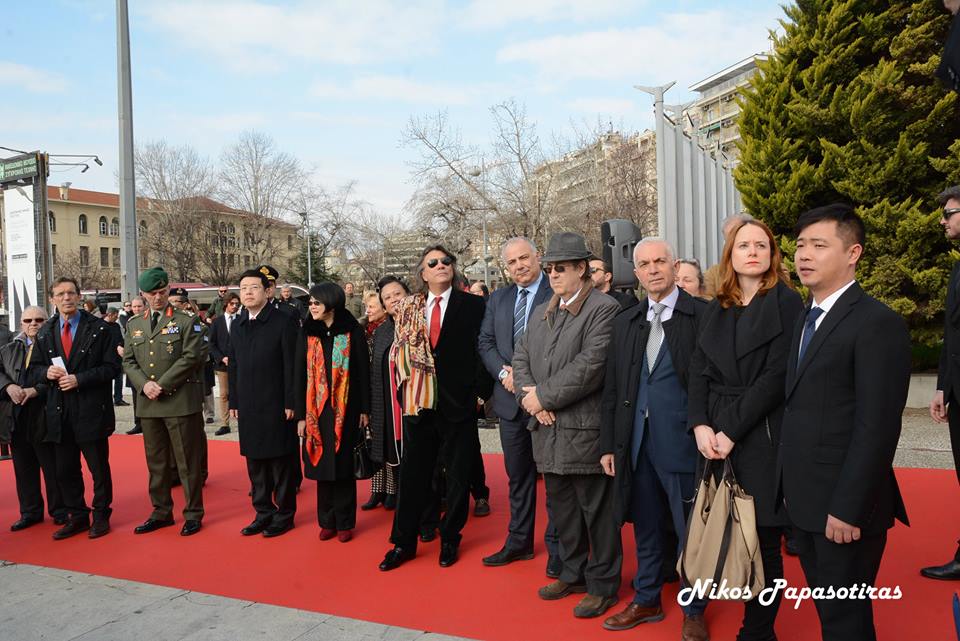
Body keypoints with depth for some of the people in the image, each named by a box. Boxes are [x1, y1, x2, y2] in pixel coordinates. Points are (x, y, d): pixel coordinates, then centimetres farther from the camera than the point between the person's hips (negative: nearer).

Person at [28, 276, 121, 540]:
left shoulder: (99, 328, -4)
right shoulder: (45, 332, 9)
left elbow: (112, 367, -8)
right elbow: (33, 370, 14)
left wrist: (79, 379, -17)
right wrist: (46, 372, -8)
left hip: (91, 409, -4)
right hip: (59, 411, 4)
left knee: (99, 467, 6)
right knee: (65, 469, 12)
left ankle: (101, 516, 21)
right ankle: (77, 517, 27)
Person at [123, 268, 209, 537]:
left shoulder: (187, 321, -1)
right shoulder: (134, 325, 14)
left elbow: (191, 357, -10)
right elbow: (128, 361, 11)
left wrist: (163, 385, -14)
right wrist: (144, 384, -7)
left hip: (180, 401, -5)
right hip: (147, 403, 5)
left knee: (187, 461, 1)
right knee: (156, 461, 13)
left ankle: (193, 514, 11)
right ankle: (161, 512, 25)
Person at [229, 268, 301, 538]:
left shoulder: (284, 321, -8)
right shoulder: (237, 325, 11)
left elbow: (292, 365, -11)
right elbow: (233, 366, 15)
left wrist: (291, 403, -14)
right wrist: (234, 402, 11)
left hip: (277, 406, -6)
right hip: (248, 407, 6)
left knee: (281, 462, 4)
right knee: (255, 462, 13)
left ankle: (284, 514, 17)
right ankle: (263, 513, 25)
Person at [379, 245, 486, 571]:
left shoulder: (473, 305, -3)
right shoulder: (411, 308, 7)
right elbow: (403, 352, 10)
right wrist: (406, 389, 4)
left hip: (457, 404, -3)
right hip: (419, 401, 3)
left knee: (458, 477, 9)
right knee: (412, 474, 10)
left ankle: (449, 540, 26)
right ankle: (404, 542, 24)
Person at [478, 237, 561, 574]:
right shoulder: (498, 298, 11)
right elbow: (485, 341, 11)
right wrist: (504, 371, -6)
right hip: (510, 398, 6)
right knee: (517, 474, 17)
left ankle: (556, 546, 19)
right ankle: (519, 541, 31)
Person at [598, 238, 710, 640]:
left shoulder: (703, 316, -6)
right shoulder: (625, 322, 10)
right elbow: (611, 389, 10)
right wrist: (609, 444, 7)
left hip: (683, 442, -4)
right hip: (636, 442, 5)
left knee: (691, 531, 9)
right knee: (644, 527, 18)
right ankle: (646, 600, 37)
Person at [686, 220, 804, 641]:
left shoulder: (785, 302, -3)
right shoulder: (715, 309, 13)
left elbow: (777, 375, -11)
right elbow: (699, 372, 7)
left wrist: (732, 431, -14)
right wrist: (700, 425, -8)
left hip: (763, 438, -4)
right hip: (716, 441, 5)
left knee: (763, 542, 3)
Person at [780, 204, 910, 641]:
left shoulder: (878, 323, -15)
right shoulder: (805, 318, 12)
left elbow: (877, 427, -20)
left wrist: (847, 509, -20)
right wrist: (792, 488, 8)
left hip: (843, 505, -7)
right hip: (803, 499, 7)